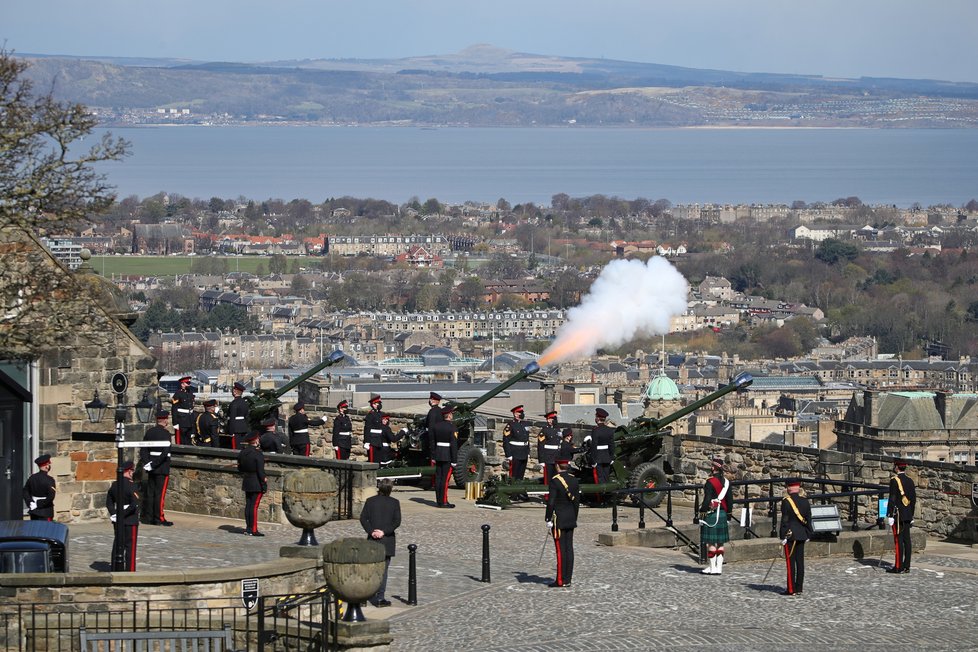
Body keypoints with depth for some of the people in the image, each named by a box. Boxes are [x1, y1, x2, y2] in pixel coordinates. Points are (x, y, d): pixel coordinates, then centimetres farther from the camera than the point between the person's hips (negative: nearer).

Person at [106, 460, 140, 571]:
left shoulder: (114, 485, 7)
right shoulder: (131, 486, -16)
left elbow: (109, 502, 12)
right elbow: (135, 504, -24)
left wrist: (114, 514, 3)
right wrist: (123, 515, -15)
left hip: (117, 522, 7)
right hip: (130, 522, -7)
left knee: (118, 545, 13)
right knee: (130, 546, 0)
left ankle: (116, 569, 18)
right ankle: (130, 571, 1)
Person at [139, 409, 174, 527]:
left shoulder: (149, 432, 8)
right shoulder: (165, 433, -14)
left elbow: (143, 449, 7)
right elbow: (165, 453, -21)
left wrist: (145, 463, 0)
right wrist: (153, 464, -16)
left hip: (151, 469, 7)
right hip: (162, 469, -7)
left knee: (150, 493, 11)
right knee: (160, 493, -3)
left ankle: (148, 517, 15)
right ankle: (159, 518, -1)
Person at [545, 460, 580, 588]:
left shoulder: (555, 481, -14)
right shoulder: (574, 480, 6)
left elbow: (551, 502, -17)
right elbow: (577, 501, 11)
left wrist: (548, 520, -10)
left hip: (558, 519, -6)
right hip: (571, 519, 6)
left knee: (561, 549, -5)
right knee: (569, 548, 7)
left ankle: (560, 580, -4)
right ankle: (568, 579, 9)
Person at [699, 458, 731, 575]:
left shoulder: (710, 482, -14)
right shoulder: (726, 482, 8)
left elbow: (707, 500, -18)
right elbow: (729, 499, 13)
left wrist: (701, 511, -7)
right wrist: (727, 513, 21)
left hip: (711, 514, -7)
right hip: (722, 515, 7)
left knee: (711, 542, -2)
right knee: (720, 543, 10)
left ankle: (712, 567, -1)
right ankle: (719, 567, 11)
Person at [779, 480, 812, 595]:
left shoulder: (786, 501, -12)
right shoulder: (805, 501, 5)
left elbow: (784, 520, -13)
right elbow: (809, 519, 9)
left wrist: (783, 536, -10)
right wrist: (808, 534, 17)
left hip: (790, 535, -6)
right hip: (802, 536, 6)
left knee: (790, 562, -4)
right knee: (800, 561, 9)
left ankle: (791, 589, -4)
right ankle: (799, 587, 12)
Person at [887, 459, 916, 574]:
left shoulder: (894, 480, -11)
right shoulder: (910, 481, 11)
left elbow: (892, 499, -15)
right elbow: (914, 500, 14)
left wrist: (889, 516, -15)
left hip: (898, 515, -7)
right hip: (908, 516, 7)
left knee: (898, 540, -7)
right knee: (906, 540, 7)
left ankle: (898, 567, -7)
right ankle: (906, 566, 8)